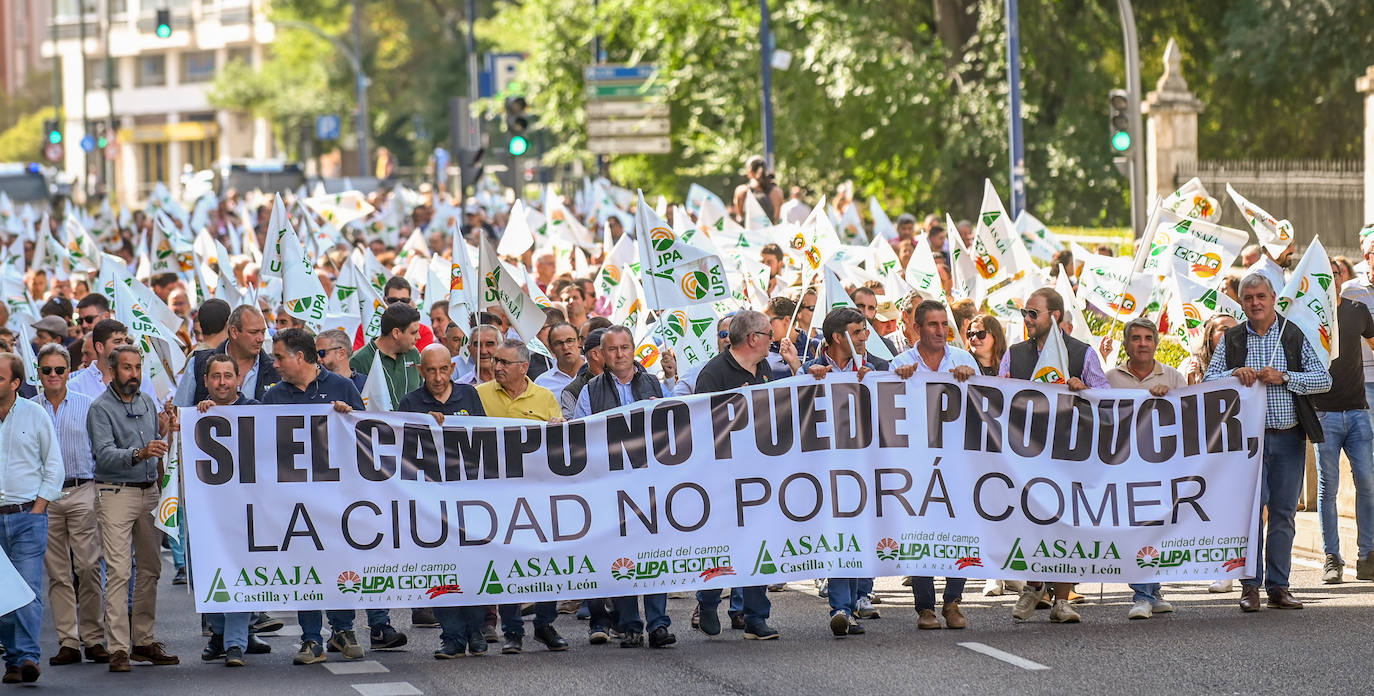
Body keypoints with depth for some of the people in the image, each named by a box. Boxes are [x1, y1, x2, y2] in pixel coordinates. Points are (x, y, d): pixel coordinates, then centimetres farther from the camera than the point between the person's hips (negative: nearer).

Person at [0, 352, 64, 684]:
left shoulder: (35, 415, 3)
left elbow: (54, 466, 8)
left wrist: (39, 507, 0)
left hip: (28, 515, -2)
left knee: (29, 589, -11)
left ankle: (27, 656, -17)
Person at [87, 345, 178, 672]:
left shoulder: (147, 403, 13)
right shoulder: (101, 408, -7)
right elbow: (104, 454, -21)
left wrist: (163, 434, 3)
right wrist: (139, 453, -34)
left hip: (150, 492, 6)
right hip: (116, 494, -6)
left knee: (150, 568, 8)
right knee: (118, 571, -11)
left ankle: (144, 640, 15)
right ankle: (118, 648, -13)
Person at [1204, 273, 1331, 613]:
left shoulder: (1295, 336, 6)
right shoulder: (1231, 339, 8)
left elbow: (1324, 379, 1)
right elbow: (1208, 381, 7)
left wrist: (1284, 377, -12)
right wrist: (1234, 374, -12)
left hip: (1288, 438, 1)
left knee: (1283, 513, 4)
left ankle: (1278, 586, 10)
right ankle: (1250, 586, 0)